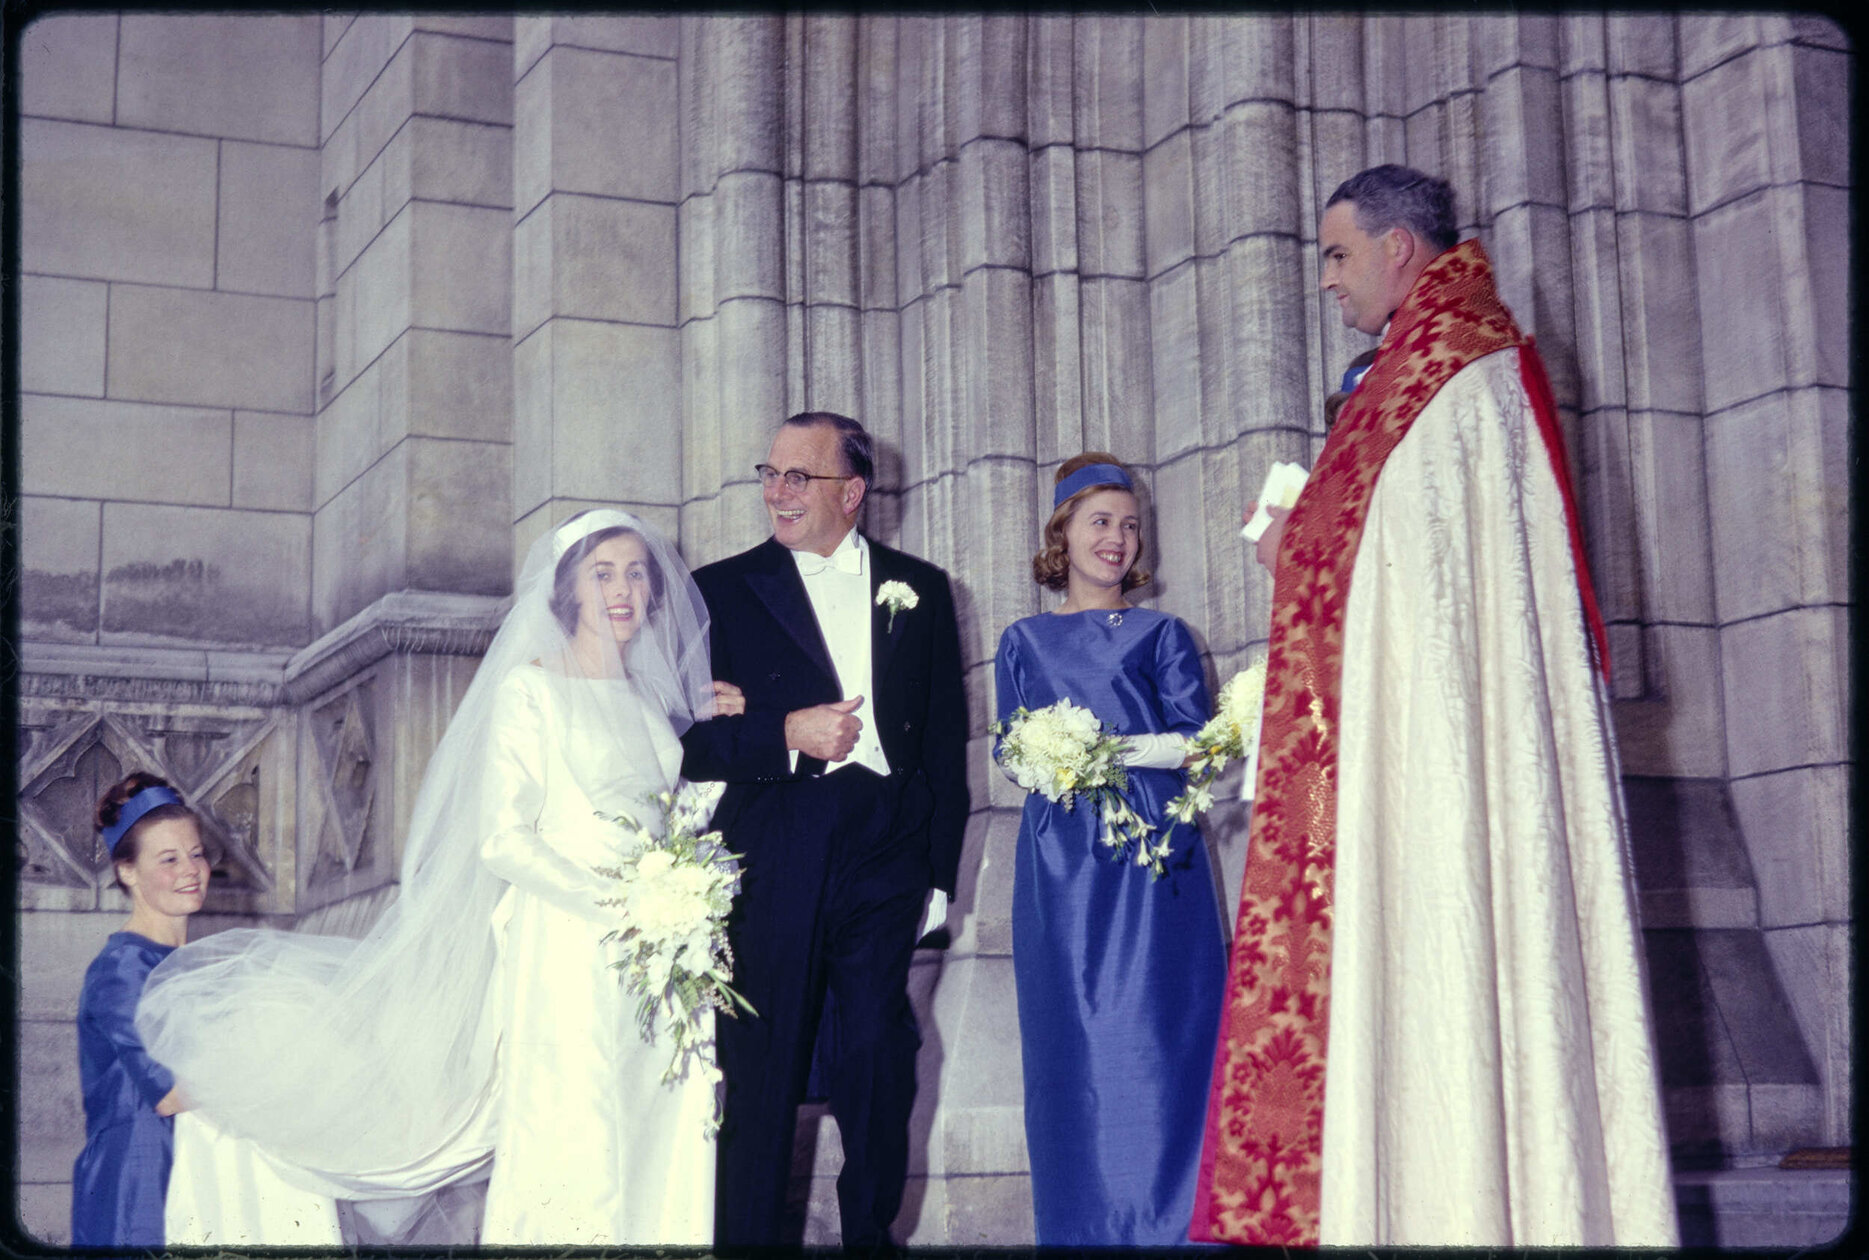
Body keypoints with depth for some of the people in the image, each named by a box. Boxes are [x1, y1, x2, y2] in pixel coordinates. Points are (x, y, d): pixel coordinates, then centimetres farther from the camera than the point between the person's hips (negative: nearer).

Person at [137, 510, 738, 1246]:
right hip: (565, 956, -6)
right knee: (570, 1156, -8)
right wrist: (610, 906, -16)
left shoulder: (654, 698, 17)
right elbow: (503, 839, -9)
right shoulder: (529, 689, -2)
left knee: (654, 1151, 2)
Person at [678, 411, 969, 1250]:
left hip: (885, 857, 1)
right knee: (763, 1068, 1)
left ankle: (871, 1232, 17)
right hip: (772, 859, -1)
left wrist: (938, 869, 5)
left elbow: (945, 736, 11)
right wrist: (787, 735, -14)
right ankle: (747, 1235, 11)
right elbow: (689, 740, 2)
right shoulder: (723, 589, 7)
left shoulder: (919, 589, 13)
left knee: (877, 1065, 2)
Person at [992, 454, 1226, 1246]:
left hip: (1152, 853, -1)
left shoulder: (1161, 635, 12)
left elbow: (1191, 742, 2)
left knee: (1158, 1036, -7)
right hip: (1059, 861, 1)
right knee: (1072, 1046, -1)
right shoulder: (1024, 643, 17)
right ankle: (1083, 1230, 5)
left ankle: (1168, 1227, -2)